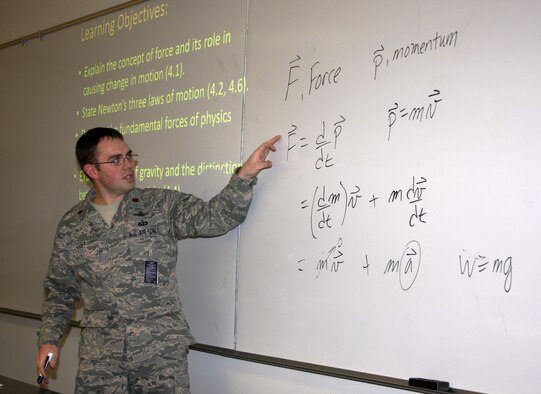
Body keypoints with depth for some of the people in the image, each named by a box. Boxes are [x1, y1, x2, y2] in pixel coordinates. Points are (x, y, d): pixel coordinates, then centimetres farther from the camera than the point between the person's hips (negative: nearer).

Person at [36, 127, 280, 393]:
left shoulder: (161, 205, 2)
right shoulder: (71, 226, 6)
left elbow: (216, 218, -6)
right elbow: (60, 291, 13)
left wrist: (245, 174, -18)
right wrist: (49, 338, 3)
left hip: (162, 352, -1)